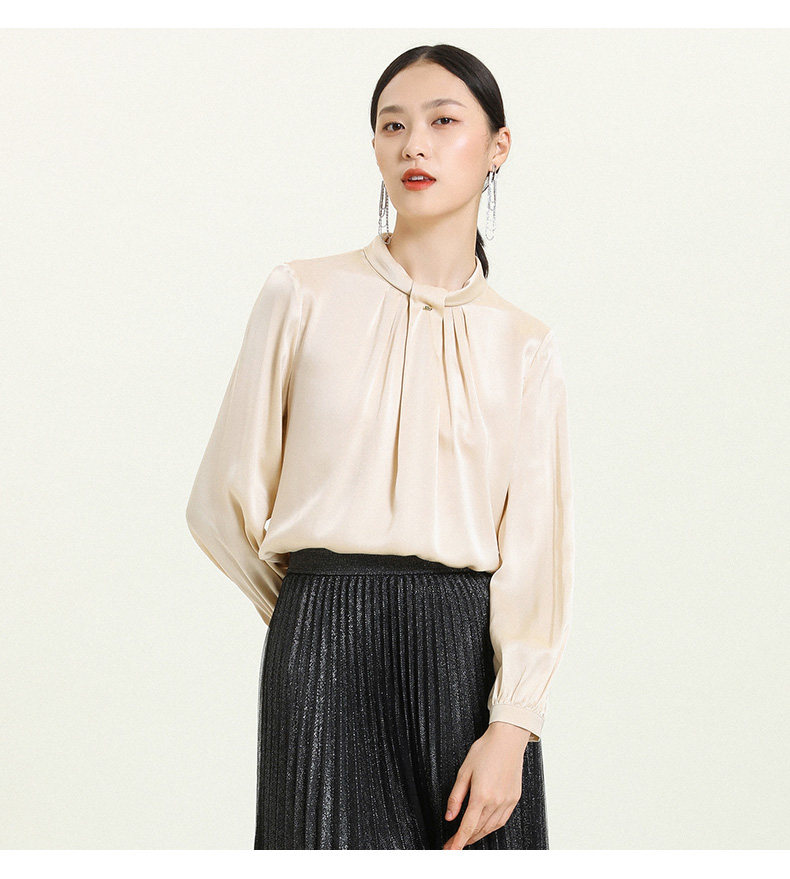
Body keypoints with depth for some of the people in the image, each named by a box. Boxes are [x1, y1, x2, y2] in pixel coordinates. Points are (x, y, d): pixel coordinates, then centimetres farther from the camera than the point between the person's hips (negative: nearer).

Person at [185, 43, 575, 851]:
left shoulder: (524, 346, 7)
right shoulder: (304, 296, 3)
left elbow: (534, 547, 0)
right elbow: (226, 501, 6)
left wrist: (510, 729, -10)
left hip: (472, 655, 2)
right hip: (327, 653, -1)